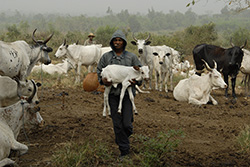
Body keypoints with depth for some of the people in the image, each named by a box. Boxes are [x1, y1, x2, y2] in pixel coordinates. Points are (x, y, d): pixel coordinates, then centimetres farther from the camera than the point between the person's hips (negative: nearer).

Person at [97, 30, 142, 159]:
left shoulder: (131, 57, 6)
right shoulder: (106, 57, 9)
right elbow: (99, 71, 15)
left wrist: (136, 81, -7)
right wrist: (102, 80, -5)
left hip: (127, 92, -1)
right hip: (112, 93, 1)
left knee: (127, 123, -7)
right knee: (117, 123, 2)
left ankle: (121, 138, 27)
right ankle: (124, 150, 12)